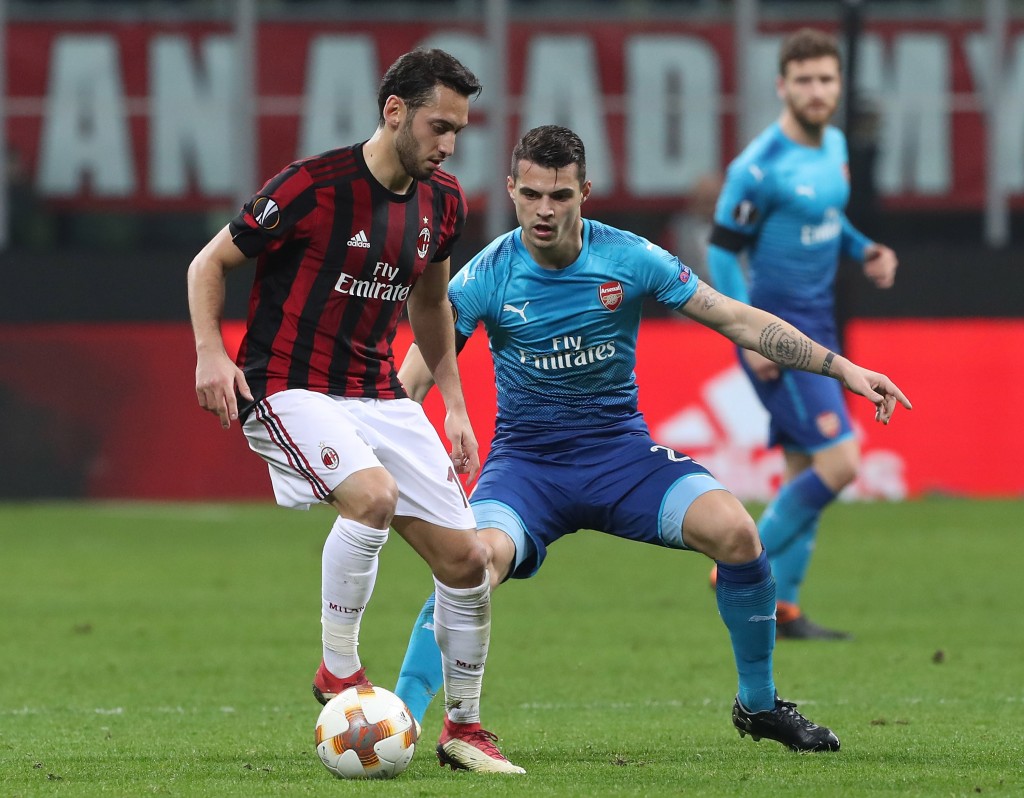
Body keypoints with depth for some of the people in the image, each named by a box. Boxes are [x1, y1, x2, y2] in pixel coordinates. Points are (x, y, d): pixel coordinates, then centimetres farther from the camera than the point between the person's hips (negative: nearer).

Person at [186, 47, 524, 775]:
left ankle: (464, 728, 18)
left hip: (378, 395, 7)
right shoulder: (312, 188, -16)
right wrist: (211, 352, -20)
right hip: (289, 389, -7)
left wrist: (455, 405, 18)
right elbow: (210, 263, -6)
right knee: (374, 494, -34)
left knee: (466, 557, 0)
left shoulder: (441, 202, 3)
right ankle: (338, 672, -15)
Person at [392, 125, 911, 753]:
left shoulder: (629, 258, -7)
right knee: (480, 556, -33)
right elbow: (414, 377, -12)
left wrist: (840, 366, -6)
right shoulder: (489, 276, -10)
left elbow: (738, 319, -1)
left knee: (733, 529, -23)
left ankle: (759, 704, -2)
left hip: (620, 449, 1)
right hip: (525, 460, -1)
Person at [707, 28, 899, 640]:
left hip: (817, 326, 8)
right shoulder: (760, 166, -17)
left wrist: (866, 251, 5)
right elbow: (723, 251, -13)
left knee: (805, 471, 9)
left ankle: (780, 608, 14)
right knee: (838, 462, -15)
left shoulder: (833, 146, 8)